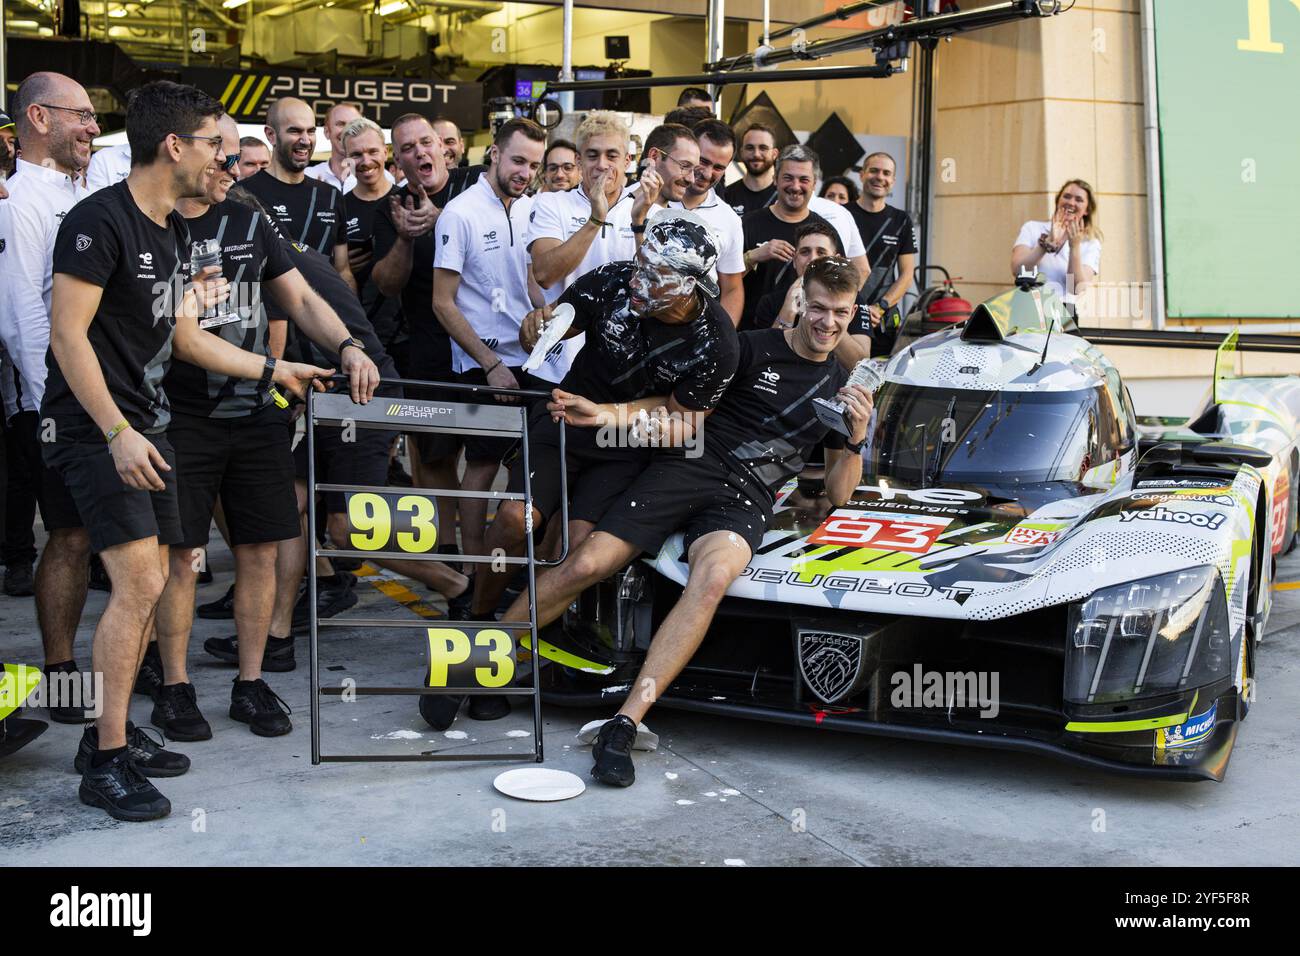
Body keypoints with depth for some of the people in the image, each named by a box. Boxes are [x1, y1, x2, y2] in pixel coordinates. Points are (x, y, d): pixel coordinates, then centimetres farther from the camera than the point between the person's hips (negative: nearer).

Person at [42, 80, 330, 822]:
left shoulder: (174, 231, 13)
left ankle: (113, 734, 22)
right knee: (138, 583, -14)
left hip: (146, 423, 9)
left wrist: (275, 370, 19)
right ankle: (106, 762, -4)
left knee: (150, 585, 10)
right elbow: (68, 334, -19)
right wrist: (118, 434, -23)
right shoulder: (100, 220, -14)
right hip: (98, 428, -9)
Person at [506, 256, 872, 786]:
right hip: (687, 466, 0)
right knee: (585, 564, -18)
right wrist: (607, 416, -7)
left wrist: (856, 439, 2)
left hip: (744, 501, 1)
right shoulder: (753, 348, 9)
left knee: (713, 578, -34)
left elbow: (837, 495, 21)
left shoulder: (841, 388, 19)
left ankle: (624, 724, -38)